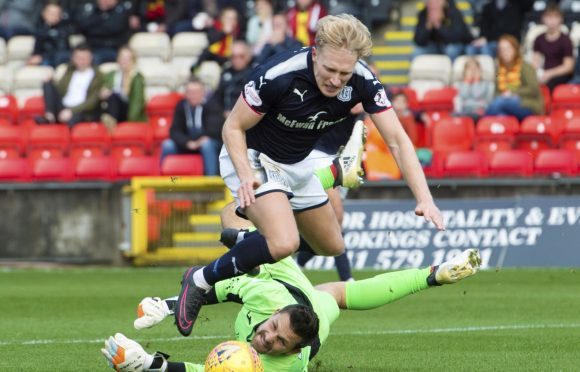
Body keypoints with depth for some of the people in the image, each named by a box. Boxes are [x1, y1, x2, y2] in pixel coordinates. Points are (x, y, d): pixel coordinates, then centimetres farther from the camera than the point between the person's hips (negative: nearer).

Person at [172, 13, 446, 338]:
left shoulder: (362, 80, -20)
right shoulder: (278, 76, -34)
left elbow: (397, 140, -19)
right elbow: (234, 127, -21)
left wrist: (425, 198, -30)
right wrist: (246, 176, -37)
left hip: (297, 164, 6)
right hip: (253, 159, -6)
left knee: (332, 247, 17)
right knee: (284, 243, -30)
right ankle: (201, 282, -11)